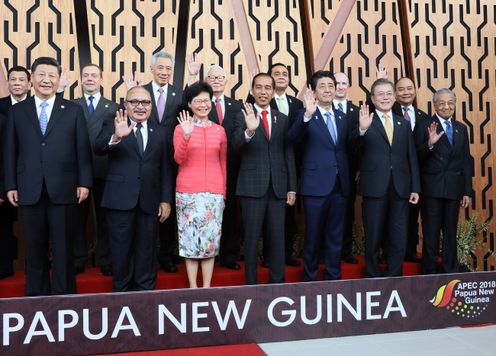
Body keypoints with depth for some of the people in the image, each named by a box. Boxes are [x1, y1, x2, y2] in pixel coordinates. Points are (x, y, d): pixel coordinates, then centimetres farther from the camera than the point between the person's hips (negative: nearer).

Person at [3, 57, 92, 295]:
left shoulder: (73, 110, 6)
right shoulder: (17, 111, 10)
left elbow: (83, 149, 3)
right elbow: (10, 151, 8)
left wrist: (84, 182, -3)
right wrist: (10, 185, 2)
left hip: (63, 190, -1)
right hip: (29, 192, 1)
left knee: (63, 248, 6)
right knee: (35, 249, 9)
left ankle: (64, 296, 18)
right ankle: (36, 295, 22)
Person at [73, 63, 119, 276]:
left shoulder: (113, 107, 7)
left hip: (103, 169, 0)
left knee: (104, 218, 8)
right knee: (78, 217, 9)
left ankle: (105, 260, 17)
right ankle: (78, 260, 21)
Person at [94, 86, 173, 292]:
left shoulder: (159, 132, 11)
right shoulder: (113, 126, 2)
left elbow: (165, 169, 10)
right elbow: (98, 149, -17)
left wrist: (166, 200, 4)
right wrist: (116, 137, -36)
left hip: (149, 201, 3)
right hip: (120, 200, -2)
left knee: (146, 252, 11)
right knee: (121, 251, 8)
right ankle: (121, 291, 23)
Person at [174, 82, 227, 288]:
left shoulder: (219, 130, 10)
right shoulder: (181, 128, 3)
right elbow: (179, 159, -8)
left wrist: (224, 193, 14)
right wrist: (186, 135, -23)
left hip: (214, 192, 2)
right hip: (188, 192, -2)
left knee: (211, 239, 3)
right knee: (190, 239, 1)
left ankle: (207, 287, 12)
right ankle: (193, 287, 11)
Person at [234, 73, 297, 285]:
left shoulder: (283, 119, 11)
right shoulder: (244, 116, 0)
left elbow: (289, 155, 11)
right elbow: (236, 144, -18)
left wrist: (292, 187, 6)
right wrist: (249, 130, -39)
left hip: (278, 186, 3)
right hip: (252, 185, -3)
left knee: (278, 237, 8)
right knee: (252, 237, 4)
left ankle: (277, 281, 20)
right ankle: (251, 283, 15)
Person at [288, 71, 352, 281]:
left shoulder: (342, 117, 12)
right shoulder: (306, 116, -6)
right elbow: (293, 137, -25)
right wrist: (307, 114, -40)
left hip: (339, 185, 5)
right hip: (316, 185, -5)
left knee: (335, 237, 13)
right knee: (313, 236, 6)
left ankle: (334, 277, 25)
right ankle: (310, 278, 20)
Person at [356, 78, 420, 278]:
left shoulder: (404, 124, 14)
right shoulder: (365, 121, 1)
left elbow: (411, 158, 12)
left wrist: (415, 188, 6)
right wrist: (362, 129, -35)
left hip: (400, 188, 4)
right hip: (374, 187, -3)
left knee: (399, 240, 7)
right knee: (373, 238, 7)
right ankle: (372, 277, 20)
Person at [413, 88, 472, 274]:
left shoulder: (461, 128, 12)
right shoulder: (424, 126, -3)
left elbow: (466, 162, 11)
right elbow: (416, 158, -8)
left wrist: (467, 191, 8)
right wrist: (429, 144, -26)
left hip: (454, 188, 4)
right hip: (432, 188, -4)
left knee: (451, 232, 13)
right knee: (431, 233, 3)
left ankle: (451, 271, 25)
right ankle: (429, 272, 15)